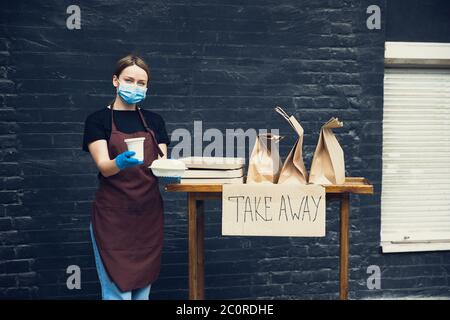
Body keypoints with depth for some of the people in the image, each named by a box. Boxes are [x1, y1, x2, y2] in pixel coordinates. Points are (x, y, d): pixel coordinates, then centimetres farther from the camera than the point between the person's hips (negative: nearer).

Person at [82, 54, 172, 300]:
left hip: (148, 214, 4)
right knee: (117, 291, -5)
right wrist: (121, 162, -35)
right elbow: (104, 167, -13)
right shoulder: (98, 120, -1)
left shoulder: (154, 120, 11)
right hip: (113, 216, -4)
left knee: (143, 289, 8)